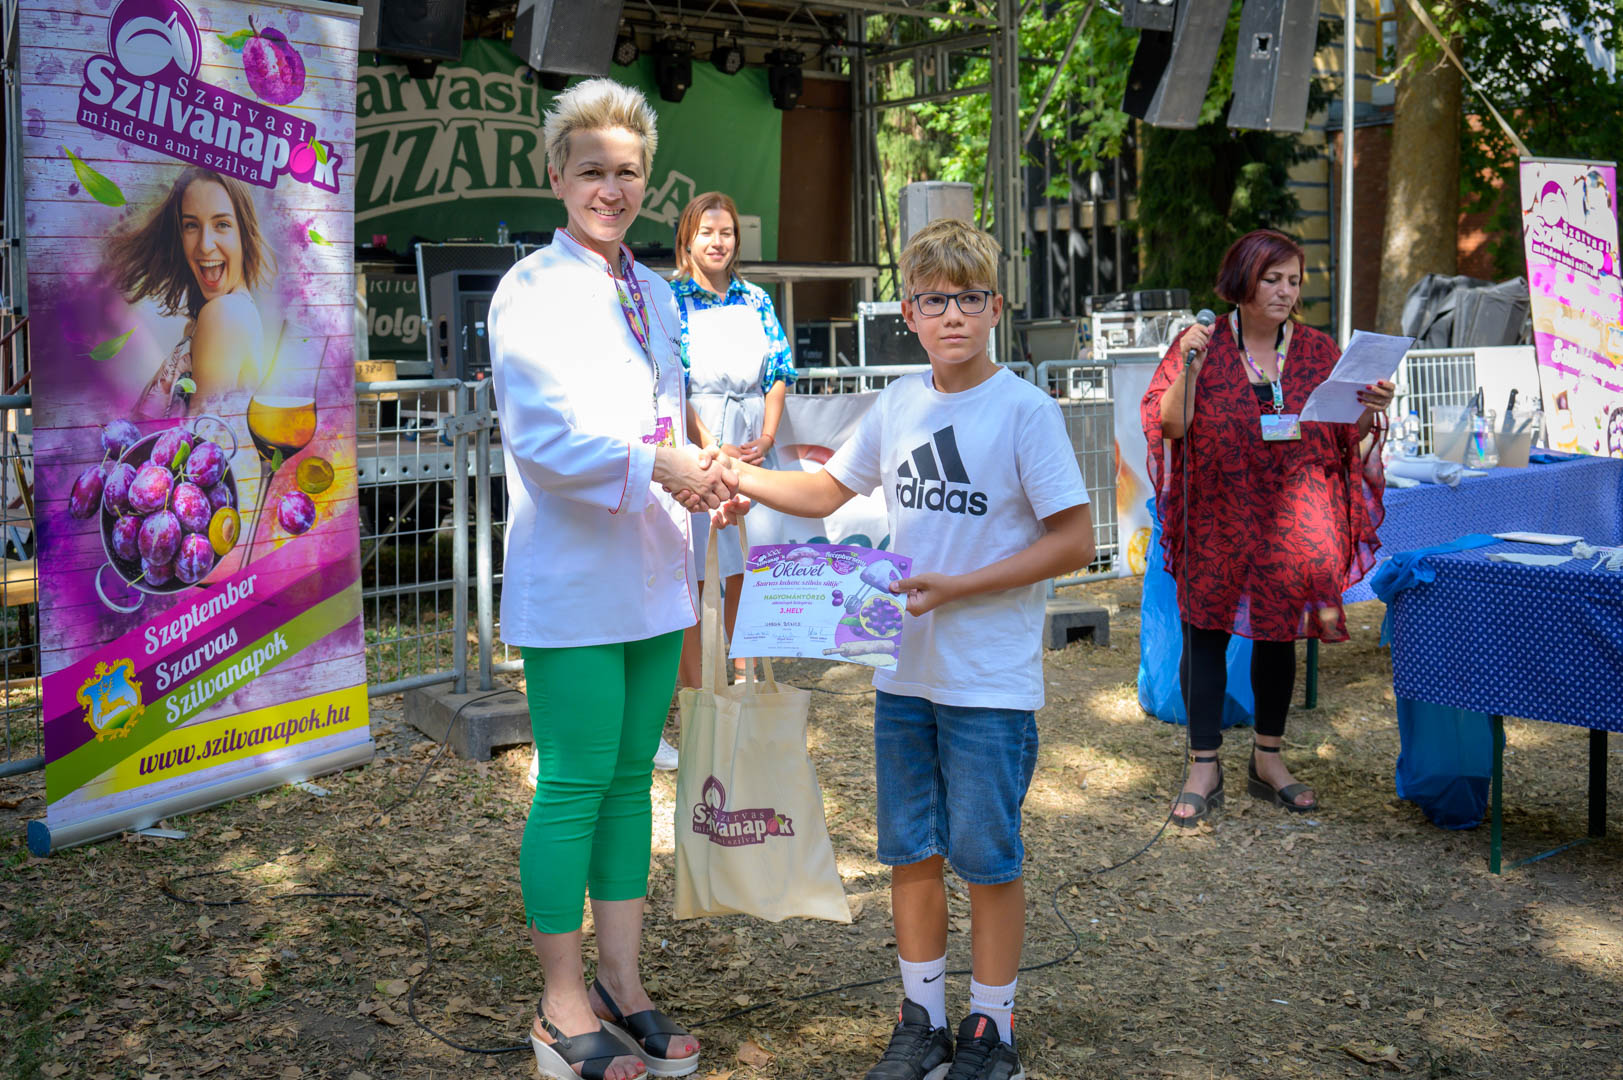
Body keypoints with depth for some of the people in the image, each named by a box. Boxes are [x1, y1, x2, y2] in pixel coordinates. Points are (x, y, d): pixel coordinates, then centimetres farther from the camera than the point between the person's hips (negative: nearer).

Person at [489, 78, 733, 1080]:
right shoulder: (532, 287, -7)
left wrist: (705, 470, 2)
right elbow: (540, 435, -16)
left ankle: (624, 986, 23)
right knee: (574, 787, -1)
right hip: (573, 581, -7)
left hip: (654, 576, 7)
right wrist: (658, 465, -22)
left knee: (632, 779, 12)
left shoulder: (656, 294, 14)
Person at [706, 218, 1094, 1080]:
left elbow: (1074, 542, -12)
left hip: (991, 681, -5)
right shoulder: (897, 405, 6)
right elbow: (824, 493, 17)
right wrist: (734, 475, 4)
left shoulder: (1025, 410, -11)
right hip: (904, 672, 5)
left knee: (988, 858, 6)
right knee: (910, 851, 13)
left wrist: (959, 586, -17)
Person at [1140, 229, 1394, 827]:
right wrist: (1188, 366, -21)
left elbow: (1347, 437, 9)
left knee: (1279, 633, 11)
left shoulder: (1318, 351, 7)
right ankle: (1204, 769, 9)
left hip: (1293, 522, 3)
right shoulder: (1202, 345, -1)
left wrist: (1370, 412, -11)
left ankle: (1268, 760, 25)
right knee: (1205, 633, -1)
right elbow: (1170, 426, -9)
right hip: (1218, 520, -3)